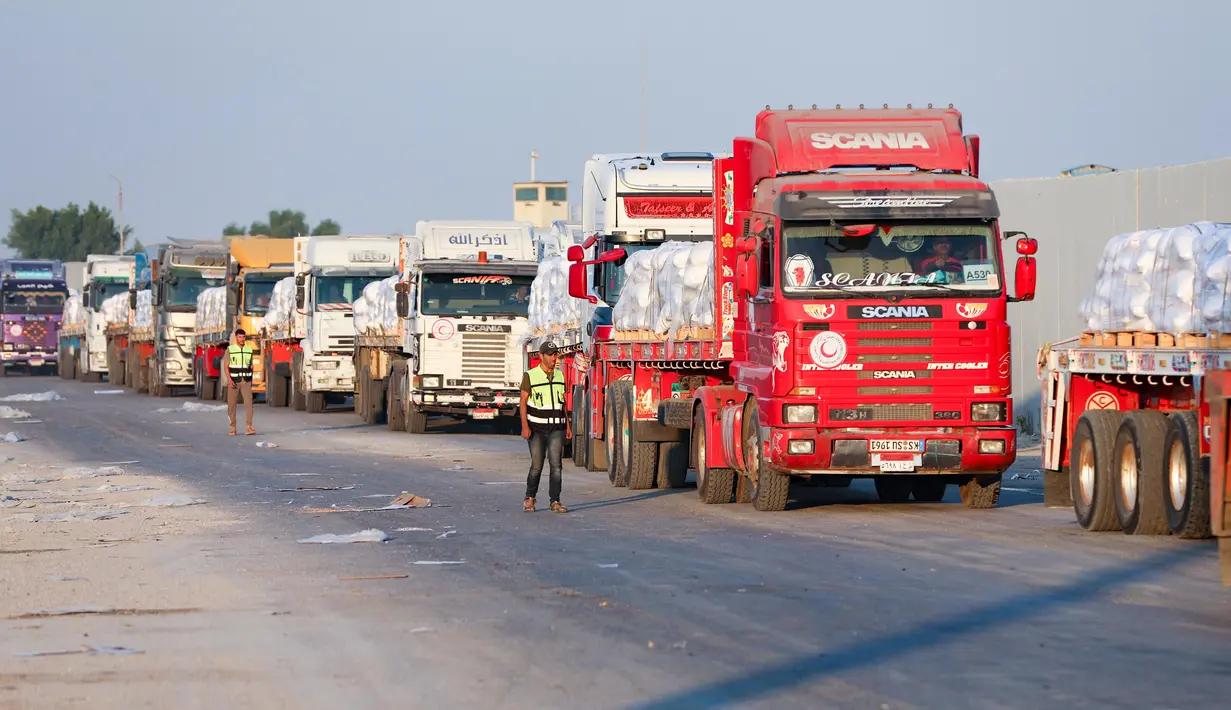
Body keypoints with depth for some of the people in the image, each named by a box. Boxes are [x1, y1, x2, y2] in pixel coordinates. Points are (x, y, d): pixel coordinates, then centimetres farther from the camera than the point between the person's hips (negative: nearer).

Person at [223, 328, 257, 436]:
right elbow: (225, 366, -8)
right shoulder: (230, 349, -4)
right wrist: (229, 380, -21)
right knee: (232, 405, 3)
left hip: (246, 382, 1)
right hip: (233, 381, -1)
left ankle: (249, 428, -21)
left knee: (248, 403, -14)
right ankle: (233, 428, 17)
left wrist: (251, 381, 15)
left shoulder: (249, 350, 5)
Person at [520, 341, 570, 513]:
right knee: (536, 466, 3)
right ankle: (529, 499, 23)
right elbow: (523, 402, -7)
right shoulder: (530, 376, -6)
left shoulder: (559, 376, 7)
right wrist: (525, 427, -16)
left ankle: (555, 502, -10)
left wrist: (568, 425, 10)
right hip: (537, 428, -3)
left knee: (556, 464, -10)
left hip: (556, 428, 3)